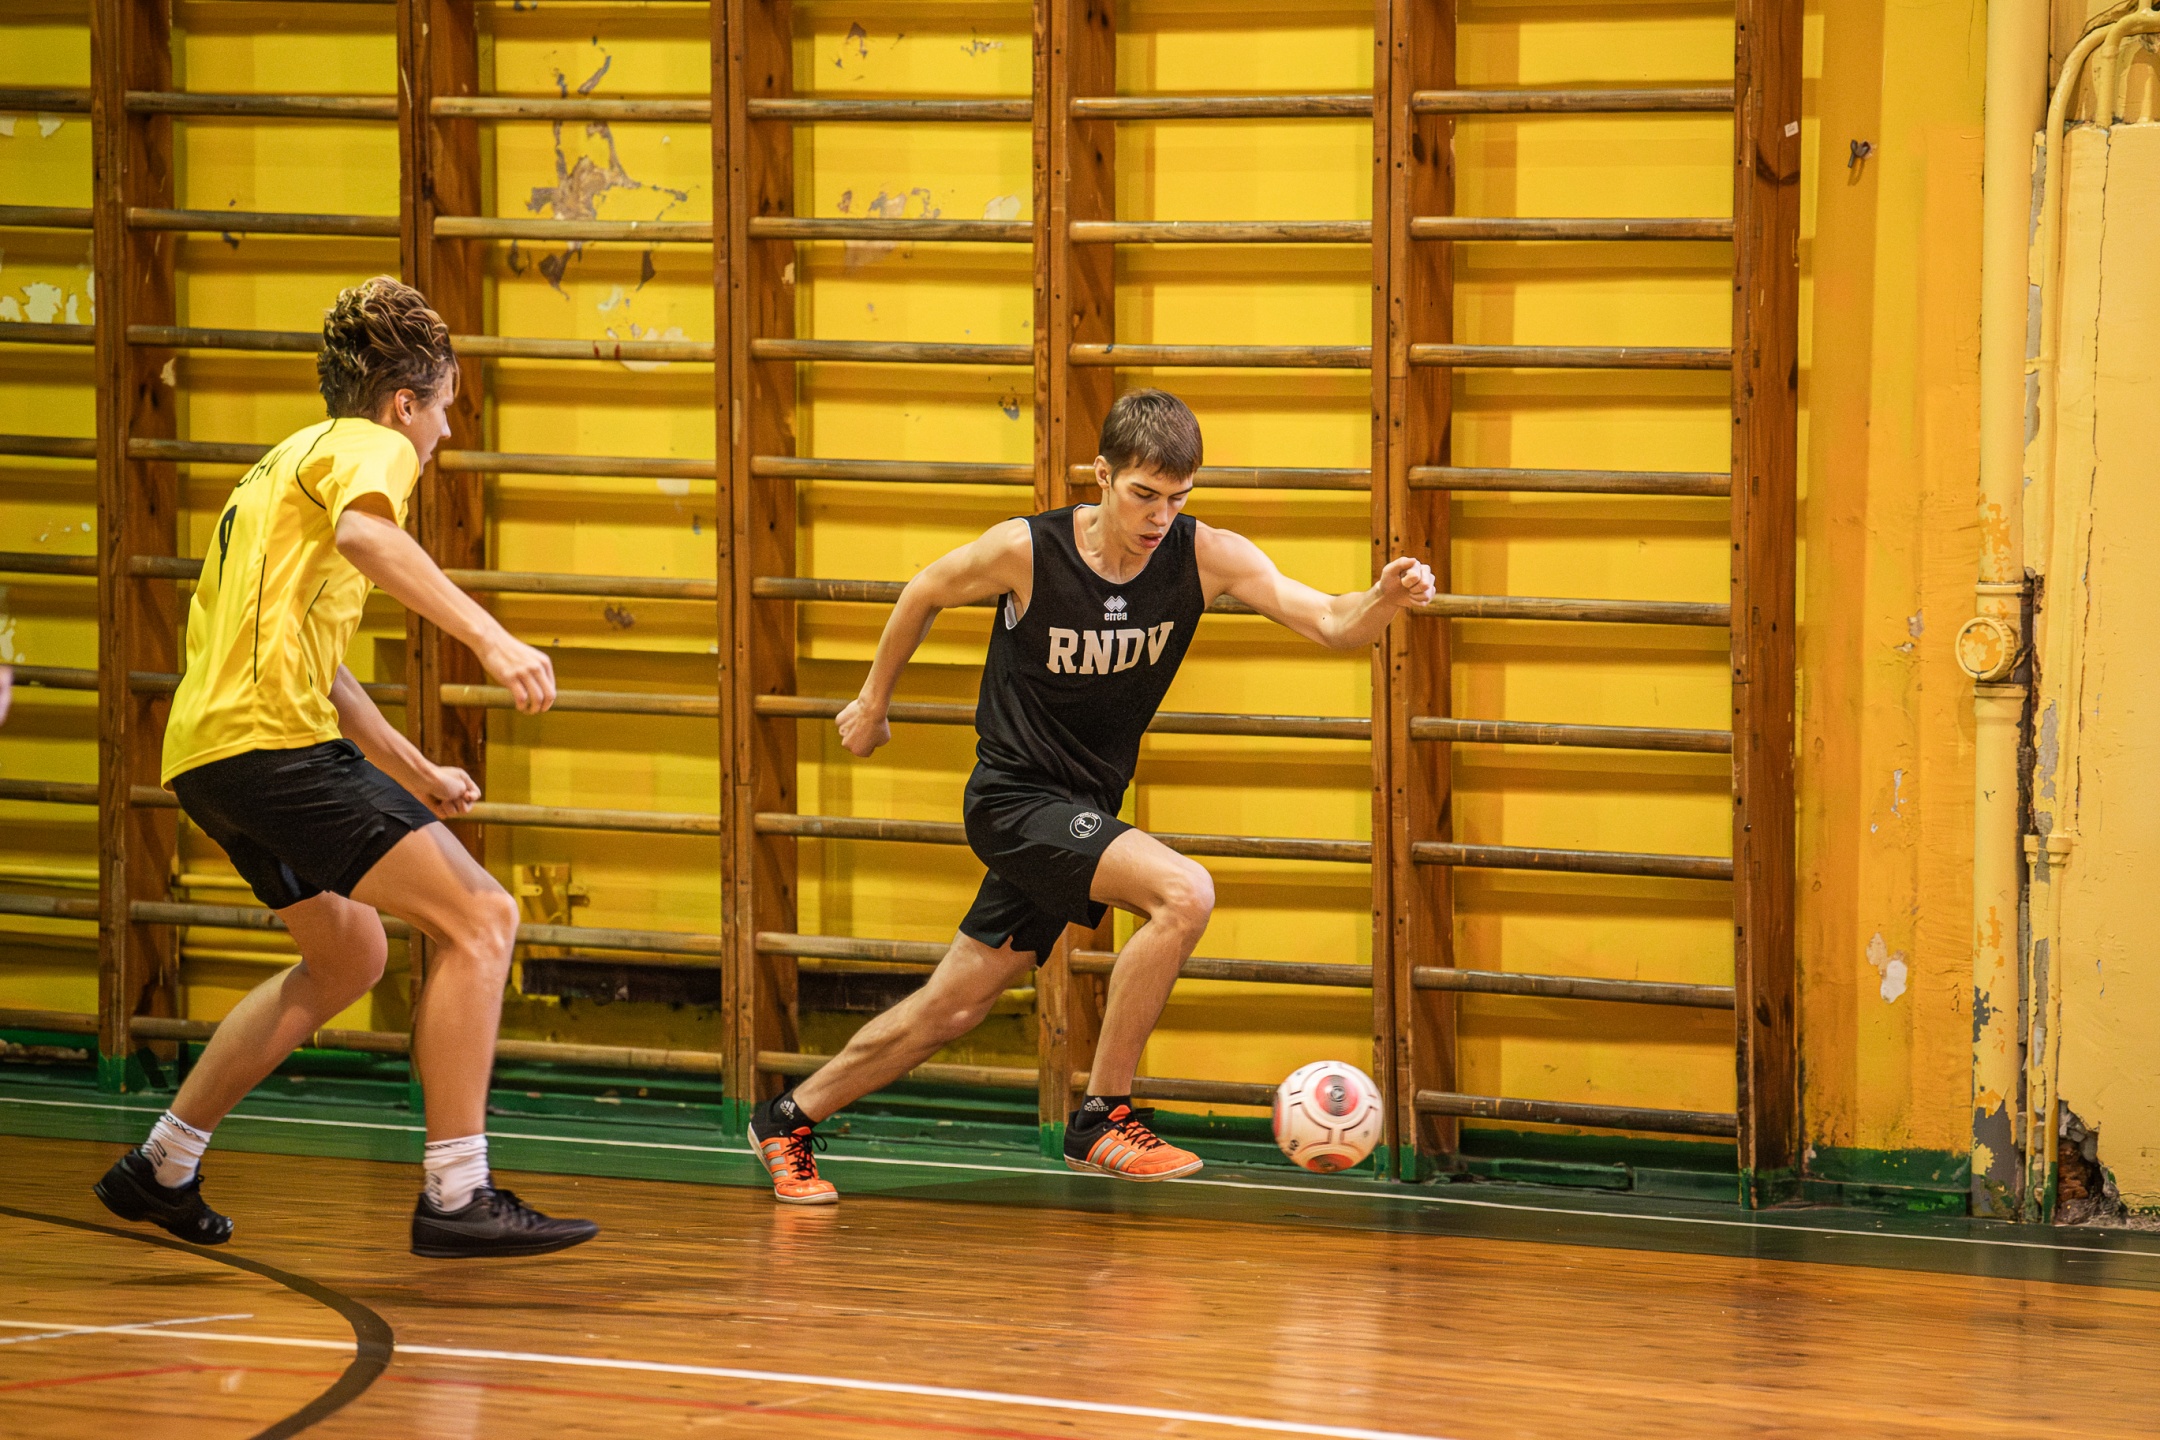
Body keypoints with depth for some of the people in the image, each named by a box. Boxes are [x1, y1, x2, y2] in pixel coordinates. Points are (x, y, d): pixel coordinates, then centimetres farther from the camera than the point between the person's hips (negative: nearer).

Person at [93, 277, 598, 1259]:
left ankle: (160, 1168, 30)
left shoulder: (291, 463, 31)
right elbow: (365, 534, -25)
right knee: (479, 920, -12)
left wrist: (414, 772, 39)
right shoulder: (369, 446, 1)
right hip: (273, 738, -10)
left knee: (349, 955, 26)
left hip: (213, 749, 10)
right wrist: (490, 638, -33)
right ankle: (455, 1196, -17)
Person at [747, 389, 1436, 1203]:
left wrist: (1383, 601, -42)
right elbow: (926, 594, 3)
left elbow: (1331, 625, -20)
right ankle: (1102, 1120, -16)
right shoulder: (1025, 552, -17)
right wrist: (874, 699, 14)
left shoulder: (1205, 557, -11)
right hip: (1013, 797, -5)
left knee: (951, 1010, 11)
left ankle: (789, 1120, 30)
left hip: (1081, 812, 5)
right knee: (1184, 893, -26)